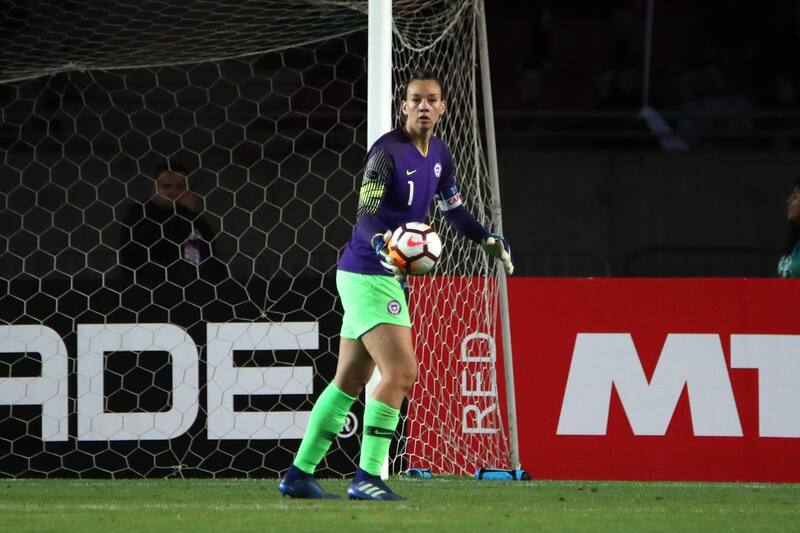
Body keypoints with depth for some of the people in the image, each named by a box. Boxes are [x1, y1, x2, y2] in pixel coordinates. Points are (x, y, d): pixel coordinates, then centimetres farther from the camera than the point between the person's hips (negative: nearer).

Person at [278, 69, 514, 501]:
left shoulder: (438, 154, 9)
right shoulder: (387, 151, -16)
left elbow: (453, 209, 23)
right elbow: (366, 215, -24)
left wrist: (488, 239, 9)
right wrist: (380, 244, -43)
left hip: (385, 278, 9)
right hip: (368, 274, -9)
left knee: (350, 381, 12)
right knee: (401, 371, -17)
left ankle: (299, 475, 18)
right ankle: (366, 477, -15)